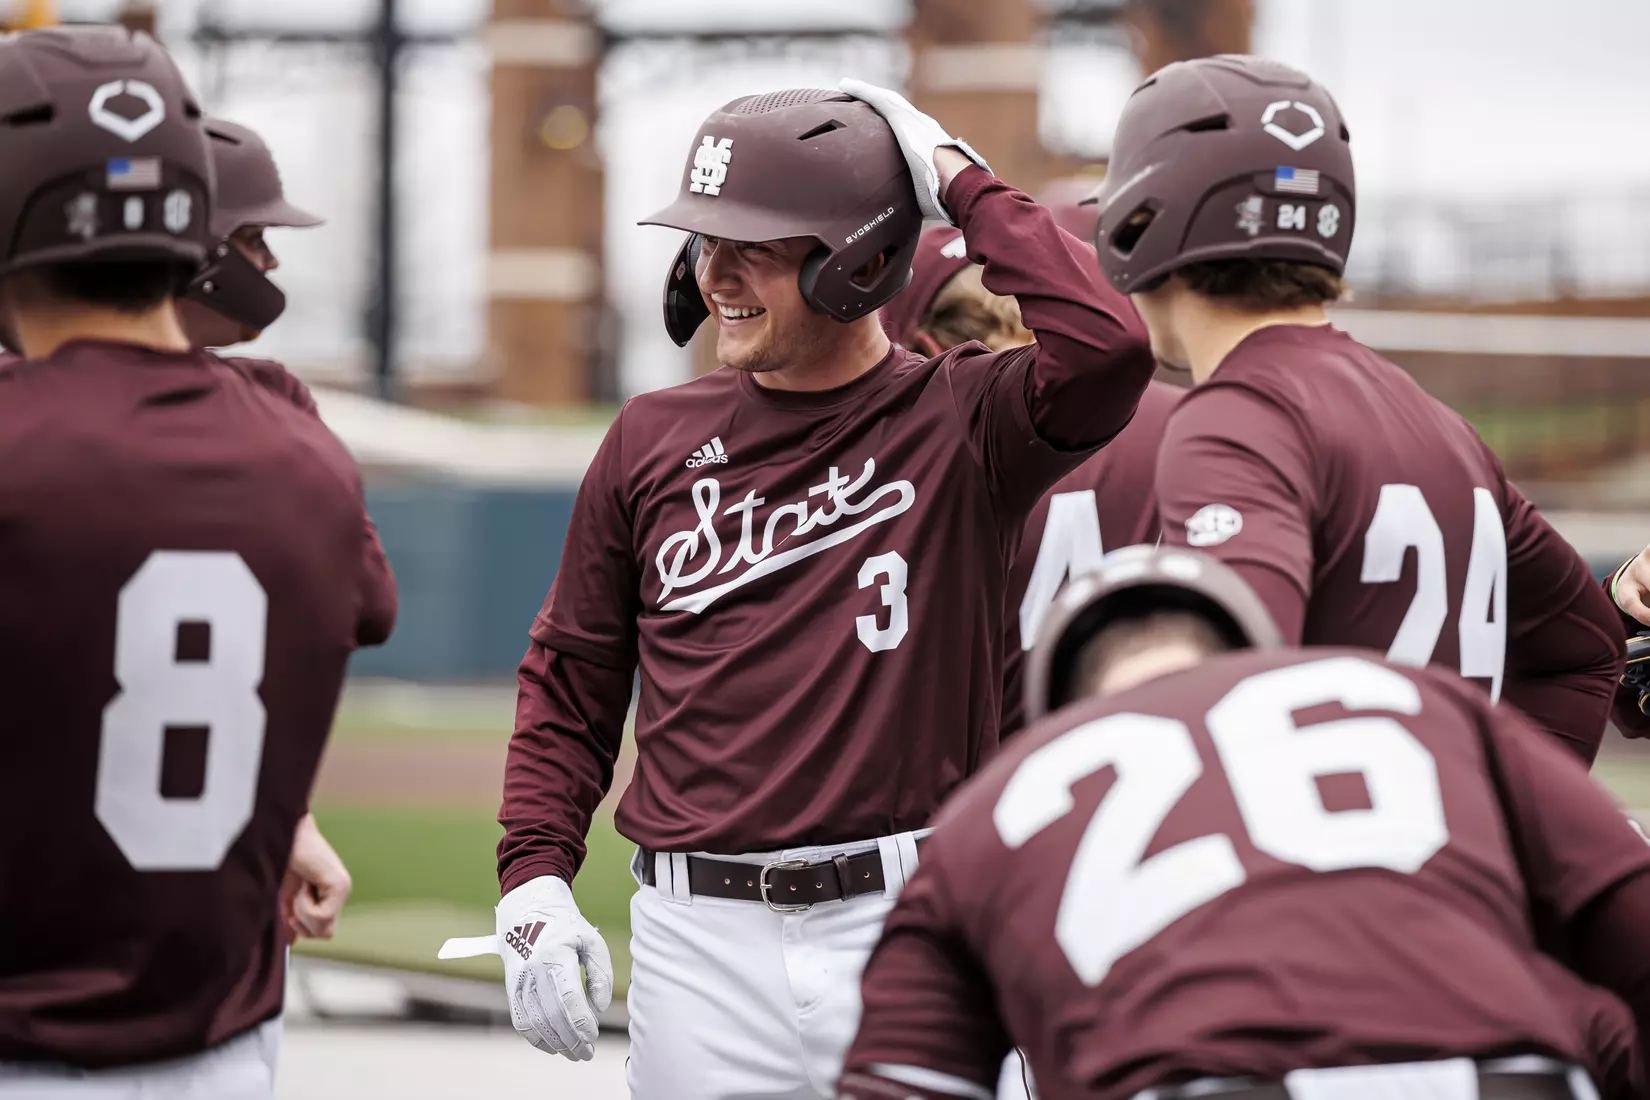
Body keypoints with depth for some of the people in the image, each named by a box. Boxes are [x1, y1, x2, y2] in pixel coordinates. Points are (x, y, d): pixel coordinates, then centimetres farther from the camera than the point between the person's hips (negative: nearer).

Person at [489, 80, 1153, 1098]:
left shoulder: (960, 424, 0)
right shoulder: (654, 441, 9)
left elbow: (1104, 347, -21)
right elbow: (572, 676, 16)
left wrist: (959, 182, -10)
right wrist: (534, 878, 3)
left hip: (909, 930, -2)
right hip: (703, 937, 3)